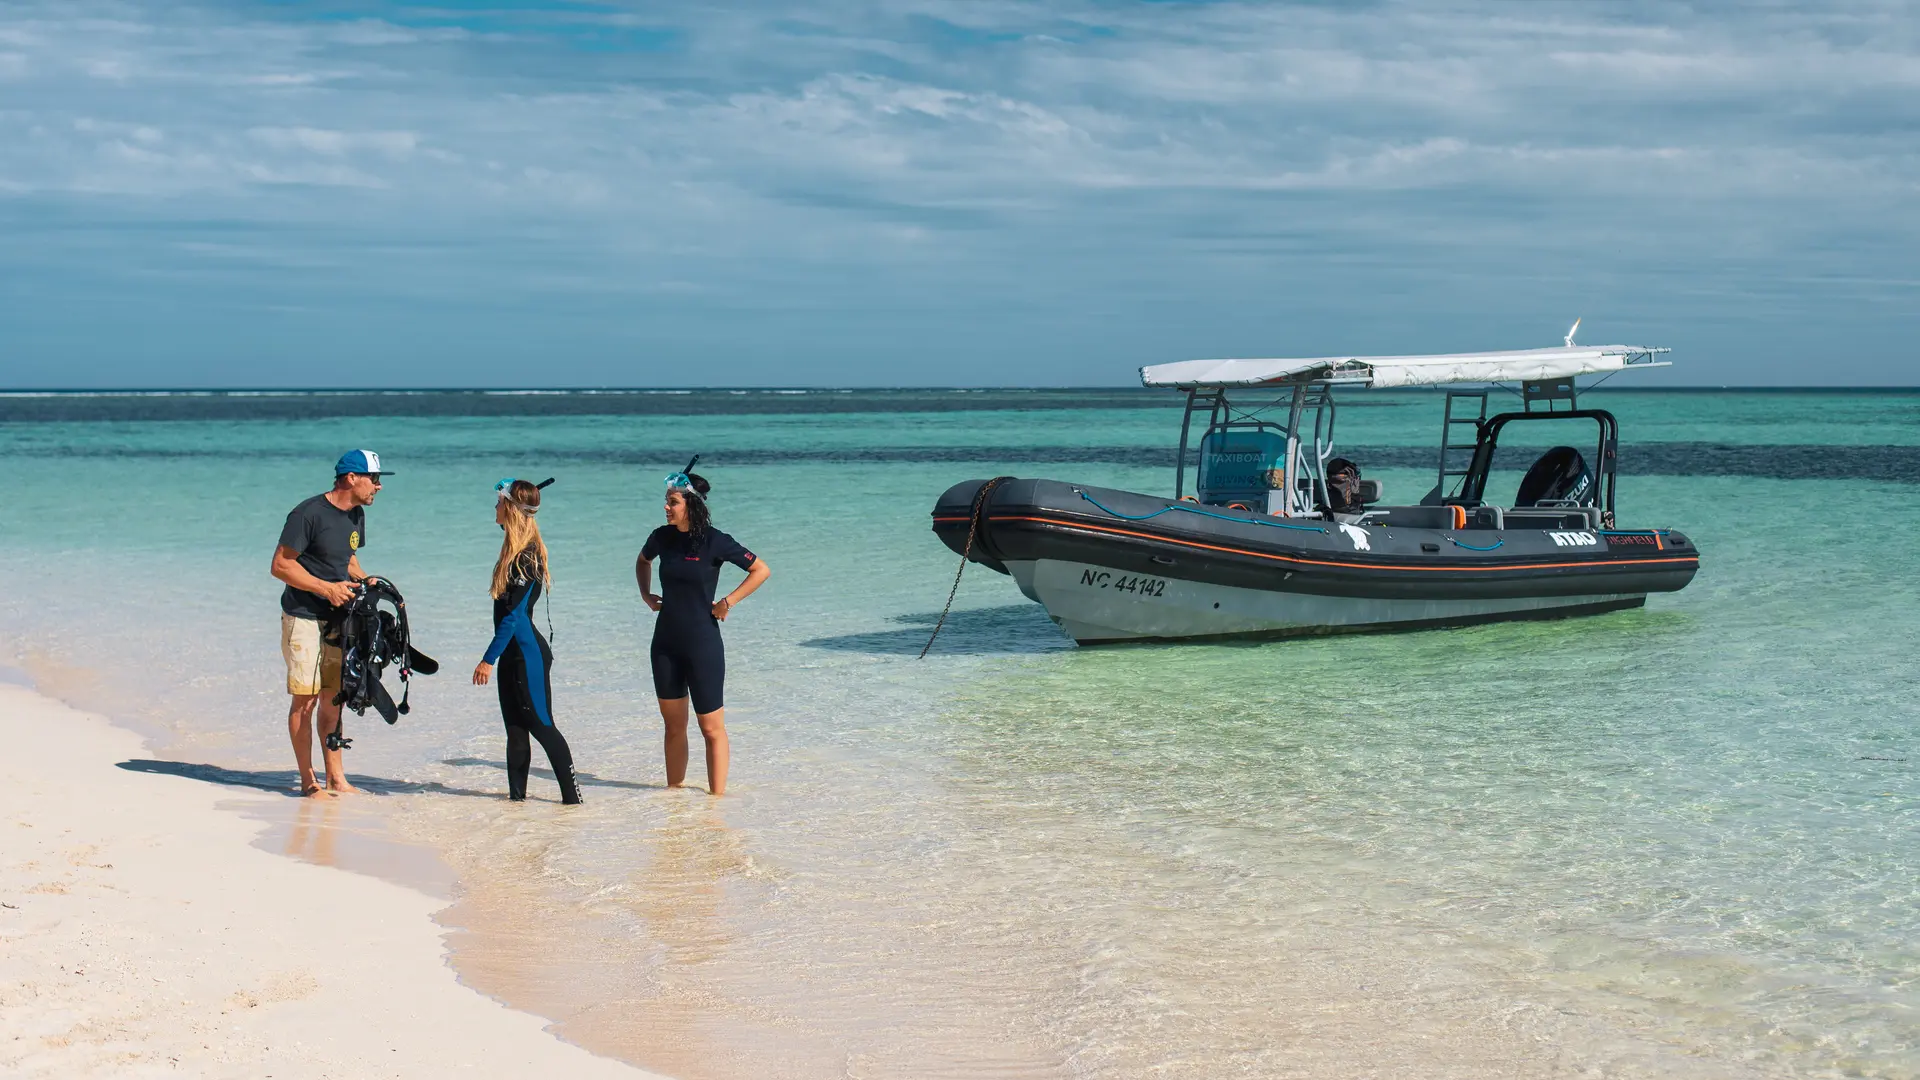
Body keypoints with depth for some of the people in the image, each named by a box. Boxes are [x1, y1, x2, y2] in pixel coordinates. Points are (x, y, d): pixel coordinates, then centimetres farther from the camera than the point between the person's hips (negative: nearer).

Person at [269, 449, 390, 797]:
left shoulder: (356, 515, 9)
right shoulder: (309, 514, -16)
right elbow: (281, 564, -15)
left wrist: (362, 581, 3)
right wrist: (327, 588, -19)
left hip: (338, 619, 8)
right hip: (304, 619, -8)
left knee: (334, 699, 9)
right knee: (305, 699, -4)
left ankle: (336, 779, 14)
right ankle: (308, 781, 4)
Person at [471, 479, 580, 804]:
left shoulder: (527, 557, -17)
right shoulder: (515, 551, 11)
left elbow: (513, 615, -20)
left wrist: (489, 659, -19)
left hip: (528, 654, -9)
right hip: (513, 653, 9)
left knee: (540, 725, -6)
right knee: (515, 727, 11)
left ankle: (572, 796, -2)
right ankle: (517, 794, 17)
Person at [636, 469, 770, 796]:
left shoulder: (715, 541, -13)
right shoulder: (663, 537, 3)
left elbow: (761, 570, -7)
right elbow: (642, 561, 26)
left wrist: (727, 602, -11)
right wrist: (646, 594, 13)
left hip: (702, 644, -6)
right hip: (666, 643, 6)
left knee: (711, 728, -1)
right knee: (673, 725, 14)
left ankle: (717, 797, 4)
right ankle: (673, 791, 24)